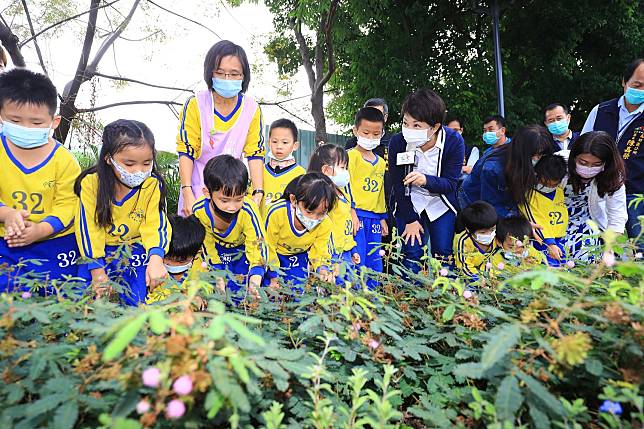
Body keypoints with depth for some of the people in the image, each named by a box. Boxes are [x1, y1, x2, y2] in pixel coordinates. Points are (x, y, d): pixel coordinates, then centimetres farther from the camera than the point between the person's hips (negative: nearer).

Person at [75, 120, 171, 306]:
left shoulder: (153, 185, -14)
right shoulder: (91, 183, -13)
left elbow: (155, 224, -15)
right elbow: (88, 227, -9)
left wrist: (156, 258, -35)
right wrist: (97, 272, -13)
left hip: (136, 249, -1)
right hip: (100, 251, 1)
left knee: (136, 300, -13)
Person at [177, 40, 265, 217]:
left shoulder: (252, 108, -5)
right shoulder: (195, 104, -11)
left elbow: (255, 153, -3)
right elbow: (185, 151, -9)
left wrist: (258, 193, -13)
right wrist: (187, 193, -17)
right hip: (197, 189, -1)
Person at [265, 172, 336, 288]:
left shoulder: (325, 224, -24)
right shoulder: (277, 213, -33)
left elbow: (320, 253, -11)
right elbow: (268, 246, -20)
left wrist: (323, 270, -34)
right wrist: (274, 278, -15)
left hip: (301, 256, 2)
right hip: (276, 254, -2)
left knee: (299, 288, -11)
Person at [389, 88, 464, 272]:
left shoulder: (454, 141, -23)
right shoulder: (397, 142, -22)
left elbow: (450, 184, -19)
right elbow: (398, 185, -14)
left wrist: (426, 180, -40)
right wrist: (410, 220, -12)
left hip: (441, 204, 0)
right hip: (409, 204, 0)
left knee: (444, 256, 3)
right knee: (412, 255, -3)